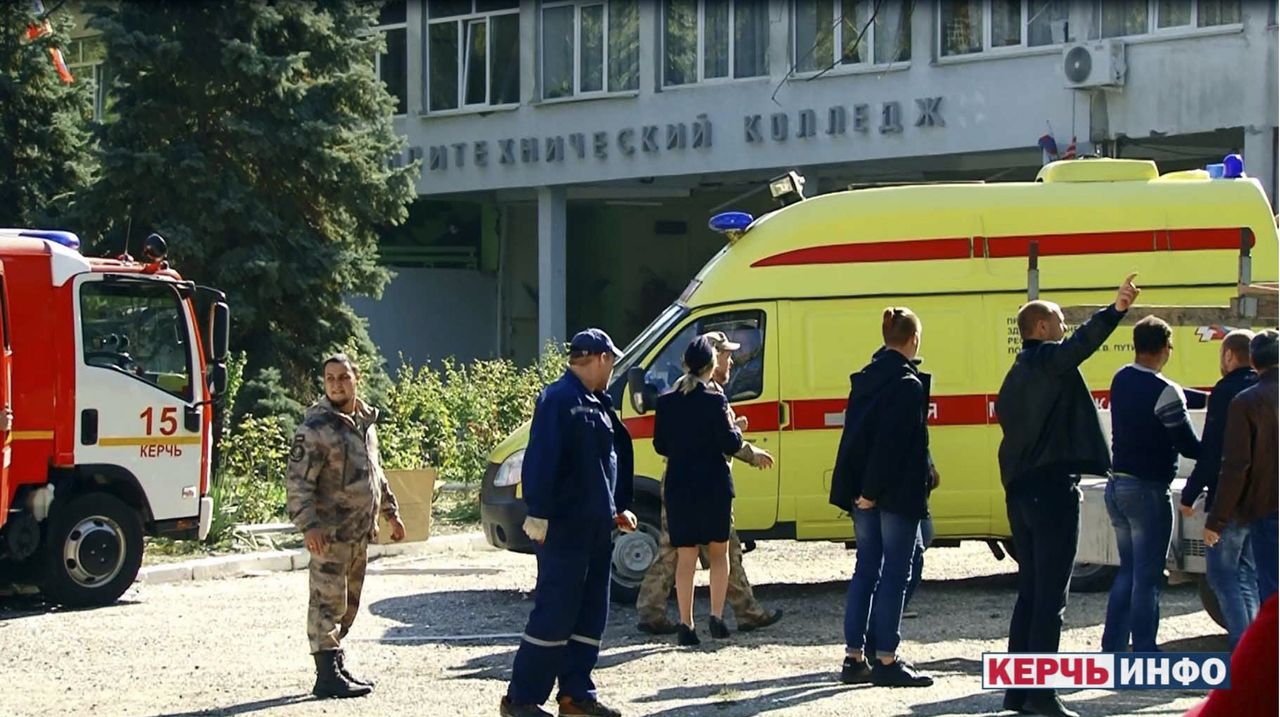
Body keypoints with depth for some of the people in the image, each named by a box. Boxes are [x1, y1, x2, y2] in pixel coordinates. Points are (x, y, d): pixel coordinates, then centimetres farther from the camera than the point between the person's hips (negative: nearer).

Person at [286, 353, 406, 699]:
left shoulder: (365, 421, 13)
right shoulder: (316, 428, -12)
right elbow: (297, 481, -17)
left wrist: (390, 512, 26)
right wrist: (308, 525, -26)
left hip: (360, 532, 8)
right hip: (330, 534, -8)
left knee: (348, 605, 14)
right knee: (328, 603, -8)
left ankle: (338, 668, 22)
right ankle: (328, 676, -8)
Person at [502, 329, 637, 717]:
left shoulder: (599, 404, 16)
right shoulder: (558, 400, -12)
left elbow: (616, 459, 24)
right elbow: (541, 459, -19)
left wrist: (619, 509, 20)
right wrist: (538, 516, -23)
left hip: (597, 527, 9)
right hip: (564, 529, -9)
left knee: (590, 614, 11)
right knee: (554, 614, -9)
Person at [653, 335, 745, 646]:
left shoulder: (666, 402, 0)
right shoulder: (715, 401, -12)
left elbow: (660, 446, 6)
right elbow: (731, 444, -12)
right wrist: (735, 428, 8)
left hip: (678, 487, 3)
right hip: (713, 487, -3)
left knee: (685, 556, 7)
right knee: (719, 551, 14)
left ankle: (686, 625, 4)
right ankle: (717, 618, 5)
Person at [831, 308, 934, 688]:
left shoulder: (864, 379, 12)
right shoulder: (909, 384, -12)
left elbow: (855, 432, 12)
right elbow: (895, 442, -18)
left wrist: (861, 489, 11)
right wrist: (872, 491, -16)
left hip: (863, 489, 8)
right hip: (897, 492, -8)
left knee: (866, 568, 12)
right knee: (895, 571, -2)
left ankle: (855, 656, 12)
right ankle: (886, 660, -2)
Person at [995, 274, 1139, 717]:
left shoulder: (1017, 374, 20)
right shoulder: (1050, 359, -6)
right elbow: (1082, 343, -26)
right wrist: (1115, 311, -42)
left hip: (1020, 489, 9)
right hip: (1053, 487, -9)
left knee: (1030, 592, 13)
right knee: (1051, 595, -8)